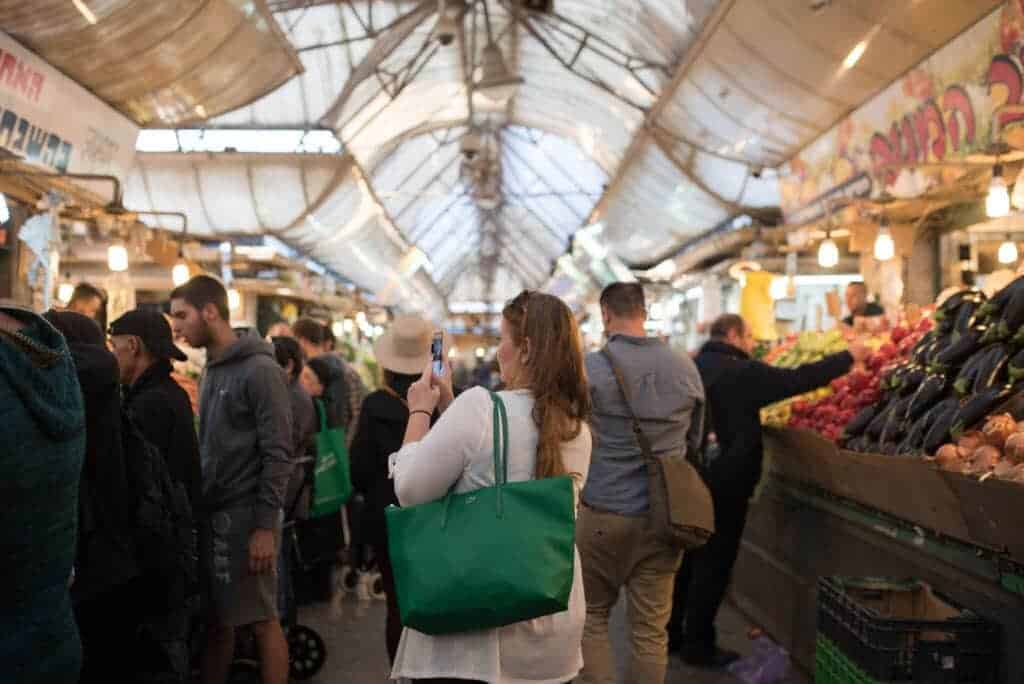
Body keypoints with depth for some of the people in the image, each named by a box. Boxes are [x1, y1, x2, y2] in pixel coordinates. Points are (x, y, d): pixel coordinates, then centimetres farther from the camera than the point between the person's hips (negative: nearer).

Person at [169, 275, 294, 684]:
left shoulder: (259, 370, -12)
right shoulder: (211, 370, 13)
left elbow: (278, 454, -15)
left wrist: (266, 525, -19)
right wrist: (198, 507, 11)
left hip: (247, 516, -7)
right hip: (212, 513, 7)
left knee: (261, 620, 1)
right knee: (216, 622, 12)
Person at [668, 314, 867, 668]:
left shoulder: (694, 367, 9)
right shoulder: (741, 372, -16)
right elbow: (799, 379, -16)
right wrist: (848, 358, -5)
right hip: (722, 485, -8)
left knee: (687, 558, 17)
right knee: (713, 563, 1)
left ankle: (670, 632, 25)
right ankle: (698, 644, 9)